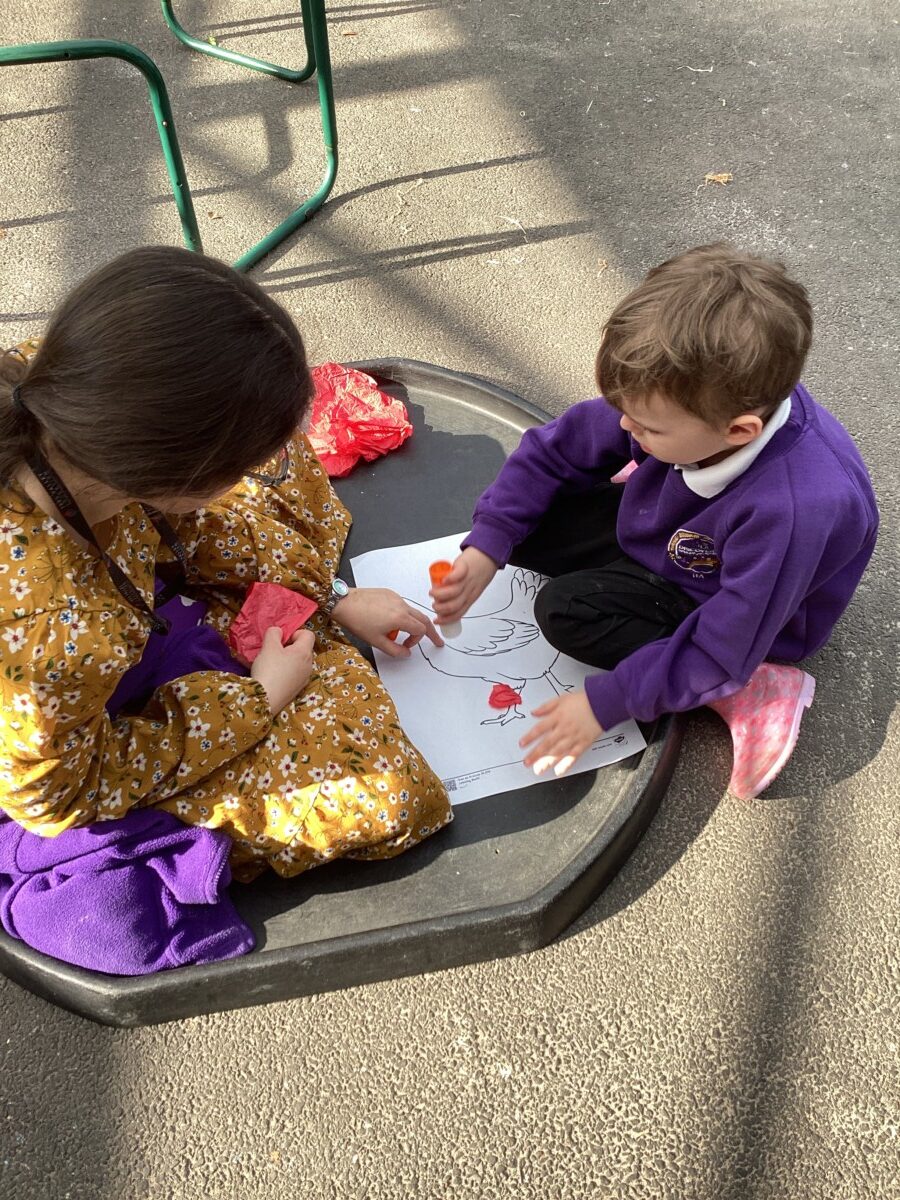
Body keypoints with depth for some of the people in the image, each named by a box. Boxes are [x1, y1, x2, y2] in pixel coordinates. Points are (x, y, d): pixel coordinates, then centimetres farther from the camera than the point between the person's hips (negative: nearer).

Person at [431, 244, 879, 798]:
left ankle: (745, 690, -13)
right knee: (520, 523, -6)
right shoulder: (688, 392, -26)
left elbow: (720, 643, -30)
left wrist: (605, 703, -25)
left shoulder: (795, 508, -42)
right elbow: (558, 449, -12)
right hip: (666, 525, 7)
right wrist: (485, 548, -18)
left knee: (567, 613, -22)